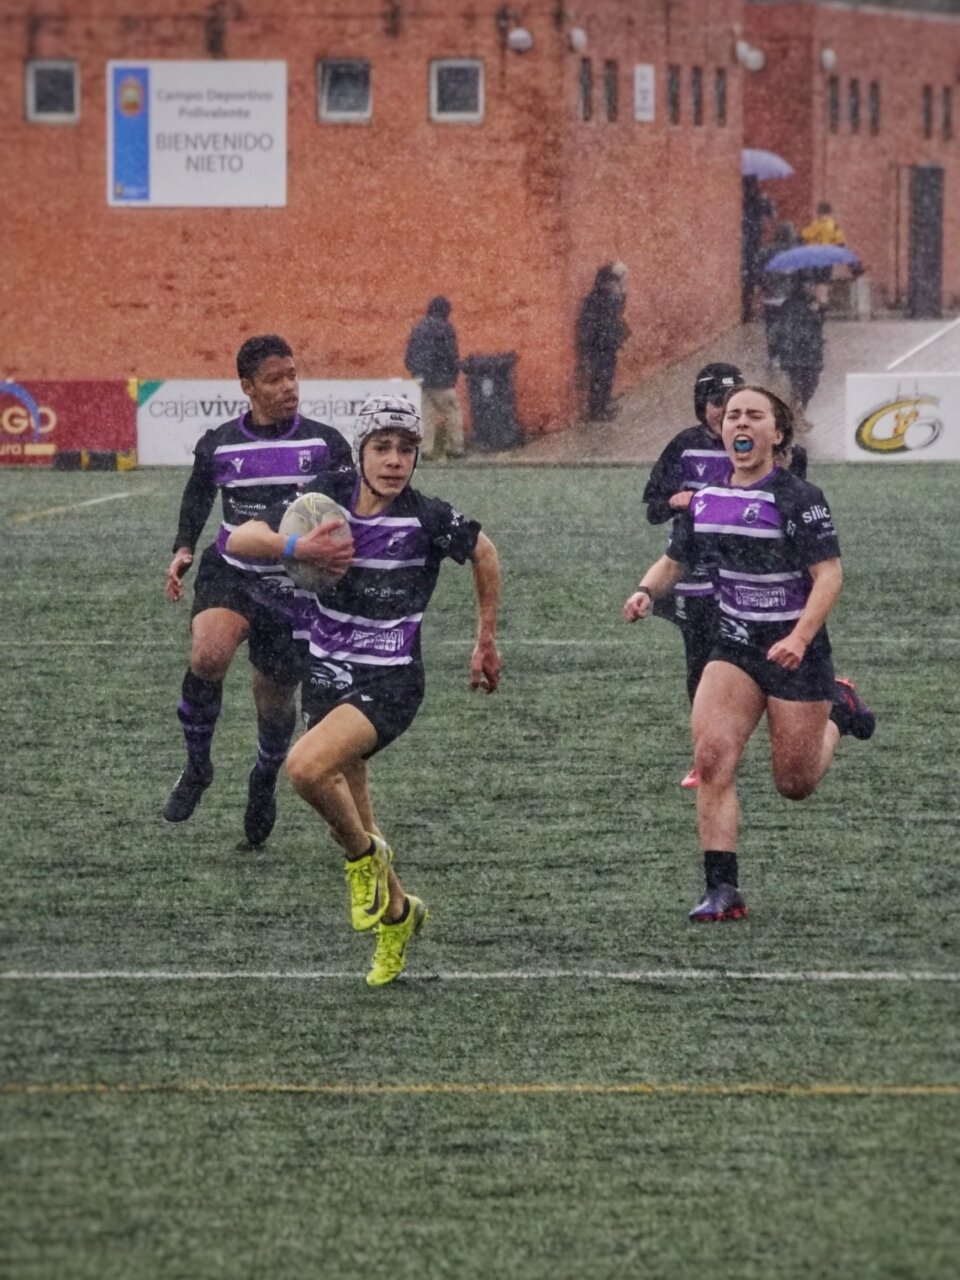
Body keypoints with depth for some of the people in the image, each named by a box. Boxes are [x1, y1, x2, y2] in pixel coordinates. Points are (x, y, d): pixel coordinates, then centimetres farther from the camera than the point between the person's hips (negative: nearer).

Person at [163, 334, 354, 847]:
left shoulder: (325, 444, -3)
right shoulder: (218, 445, 1)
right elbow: (195, 502, 16)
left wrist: (343, 548, -23)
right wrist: (183, 551, -1)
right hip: (229, 574, 0)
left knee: (276, 698, 9)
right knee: (208, 655, -30)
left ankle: (264, 782, 43)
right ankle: (197, 766, -7)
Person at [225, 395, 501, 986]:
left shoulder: (428, 518, -14)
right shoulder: (328, 497, -6)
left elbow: (484, 552, 6)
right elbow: (239, 539, -10)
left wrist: (487, 641, 13)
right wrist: (294, 547, -31)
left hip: (391, 682, -5)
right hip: (327, 672, 5)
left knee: (307, 767, -30)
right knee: (349, 821, 13)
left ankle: (366, 855, -2)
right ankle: (395, 912, 40)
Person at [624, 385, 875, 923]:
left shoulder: (800, 499, -15)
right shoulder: (705, 501, 2)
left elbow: (829, 575, -17)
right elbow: (675, 561, 15)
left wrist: (799, 639, -30)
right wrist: (647, 591, -7)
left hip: (796, 655, -4)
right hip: (734, 650, 4)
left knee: (795, 785, 7)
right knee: (712, 756, -18)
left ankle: (837, 710, 40)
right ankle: (723, 891, -16)